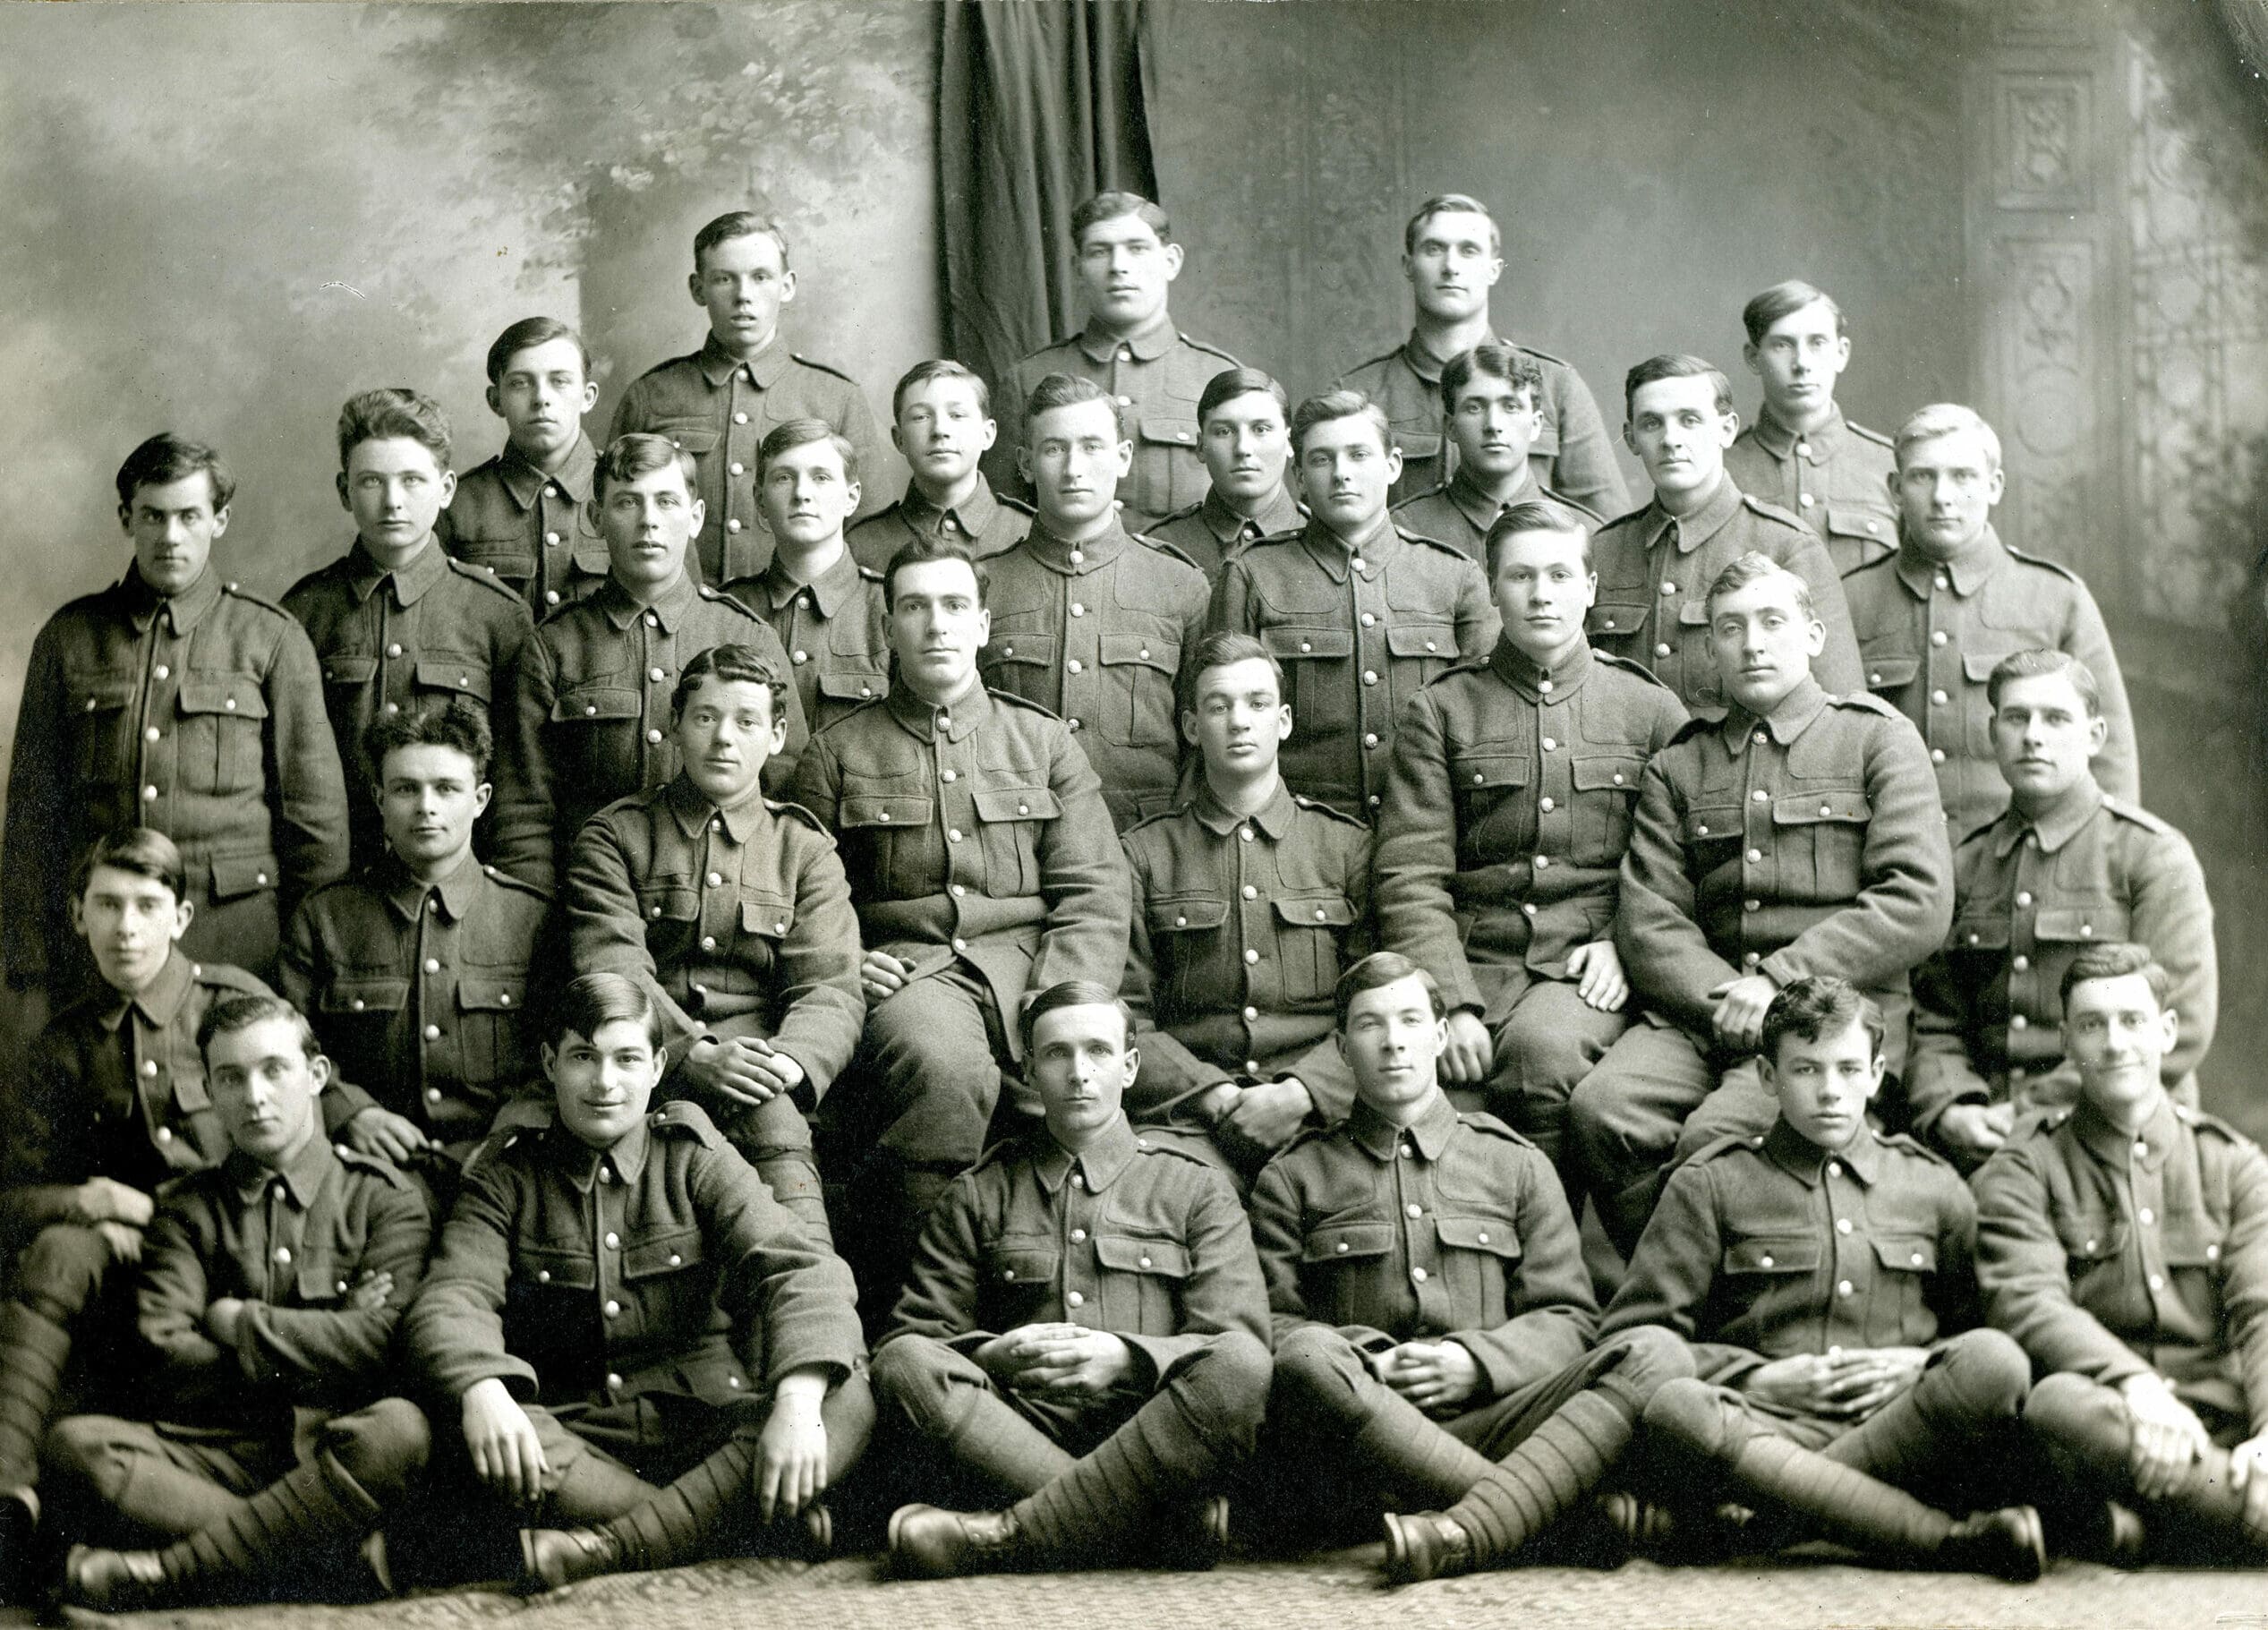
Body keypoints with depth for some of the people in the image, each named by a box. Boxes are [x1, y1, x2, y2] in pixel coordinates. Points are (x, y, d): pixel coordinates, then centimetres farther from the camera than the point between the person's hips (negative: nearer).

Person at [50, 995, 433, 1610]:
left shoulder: (383, 1196, 12)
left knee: (398, 1429, -36)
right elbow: (165, 1368, 1)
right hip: (215, 1453, 2)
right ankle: (330, 1559, -31)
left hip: (329, 1453, -2)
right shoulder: (186, 1208, 17)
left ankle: (167, 1576, -32)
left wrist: (237, 1324, 1)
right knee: (73, 1445, -26)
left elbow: (378, 1343, -5)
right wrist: (317, 1346, -3)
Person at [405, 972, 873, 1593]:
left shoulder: (695, 1158, 7)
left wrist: (798, 1401, -30)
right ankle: (765, 1526, -32)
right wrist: (481, 1391, -33)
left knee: (849, 1401, -26)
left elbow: (801, 1269, -9)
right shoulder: (506, 1175, 9)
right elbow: (453, 1301, -8)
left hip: (702, 1430, 1)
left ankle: (603, 1549, -37)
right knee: (467, 1434, -33)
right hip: (571, 1436, 0)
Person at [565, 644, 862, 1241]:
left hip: (756, 1050, 1)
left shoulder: (807, 851, 19)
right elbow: (610, 968, -3)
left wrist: (791, 1061, -20)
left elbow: (829, 990, 5)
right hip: (645, 1057, -1)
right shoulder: (615, 833, 14)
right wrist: (693, 1053, -20)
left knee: (770, 1109, -36)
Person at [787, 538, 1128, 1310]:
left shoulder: (1045, 741, 19)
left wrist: (1060, 1000, -8)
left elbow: (1095, 893, 9)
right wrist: (840, 960, -8)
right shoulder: (838, 752, 17)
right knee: (945, 1064, -38)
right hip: (903, 966, -1)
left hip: (1027, 958, 2)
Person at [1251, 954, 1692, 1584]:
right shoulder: (1293, 1178, 19)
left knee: (1657, 1353, -24)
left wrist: (1474, 1361, -7)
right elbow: (1269, 1324, 9)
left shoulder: (1517, 1165, 22)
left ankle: (1466, 1530, -46)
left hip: (1487, 1418, 2)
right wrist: (1367, 1366, -11)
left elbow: (1568, 1319, 13)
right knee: (1306, 1358, -36)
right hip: (1355, 1439, -2)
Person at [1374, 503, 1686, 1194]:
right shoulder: (1441, 711, 12)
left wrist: (1624, 942, -7)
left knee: (1545, 1045, -34)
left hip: (1591, 973, 0)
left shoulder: (1649, 708, 15)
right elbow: (1410, 878, 2)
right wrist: (1451, 1004, -12)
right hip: (1473, 963, 0)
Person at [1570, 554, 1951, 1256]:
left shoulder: (1876, 737, 12)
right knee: (1600, 1110, -28)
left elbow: (1920, 904, -1)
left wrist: (1783, 983, -10)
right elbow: (1647, 918, 9)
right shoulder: (1678, 765, 21)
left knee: (1715, 1136, -33)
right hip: (1702, 1011, 3)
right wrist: (1723, 998, -11)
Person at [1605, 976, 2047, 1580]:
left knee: (1993, 1360, -29)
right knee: (1673, 1406, -37)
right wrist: (1756, 1381, -3)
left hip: (1901, 1429, 1)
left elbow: (1990, 1327, 22)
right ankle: (1951, 1538, -39)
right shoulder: (1710, 1184, 15)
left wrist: (1922, 1364, 1)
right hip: (1765, 1427, -1)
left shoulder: (1932, 1185, 22)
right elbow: (1631, 1337, 8)